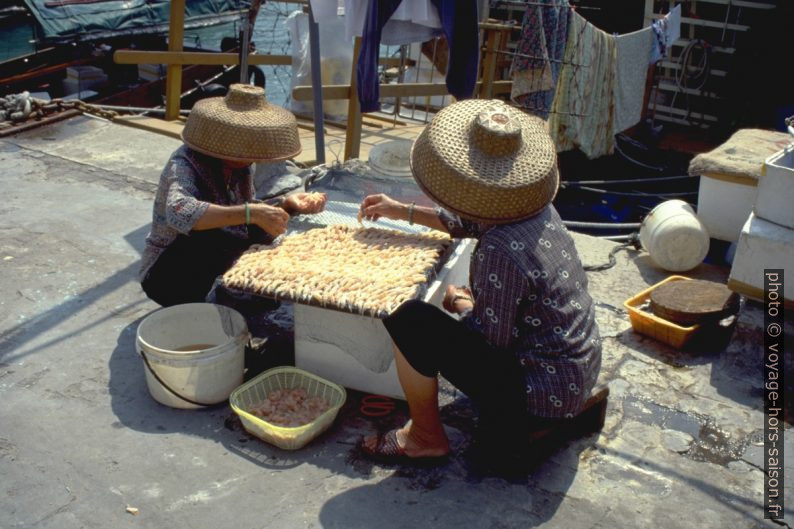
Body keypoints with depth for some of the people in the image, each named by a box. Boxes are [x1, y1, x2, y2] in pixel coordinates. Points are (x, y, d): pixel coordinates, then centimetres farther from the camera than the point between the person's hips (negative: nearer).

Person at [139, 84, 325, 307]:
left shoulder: (240, 167, -1)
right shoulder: (185, 163, -23)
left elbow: (256, 231, 1)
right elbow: (179, 213, -45)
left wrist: (286, 205, -17)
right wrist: (250, 213, -51)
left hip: (210, 276, 8)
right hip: (168, 277, -8)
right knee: (212, 234, -32)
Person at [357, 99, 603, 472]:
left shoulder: (500, 253, -29)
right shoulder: (538, 211, -2)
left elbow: (491, 339, -21)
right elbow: (474, 223, 17)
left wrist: (460, 306, -1)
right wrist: (402, 211, 24)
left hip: (543, 397, -9)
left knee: (406, 317, -14)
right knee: (469, 301, 29)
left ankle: (426, 439, 8)